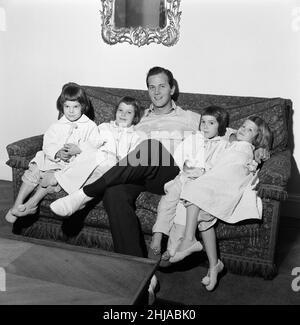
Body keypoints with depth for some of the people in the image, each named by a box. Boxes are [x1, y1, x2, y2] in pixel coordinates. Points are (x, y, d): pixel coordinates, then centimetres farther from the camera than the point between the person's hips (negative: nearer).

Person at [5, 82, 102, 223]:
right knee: (33, 171, -18)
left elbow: (95, 147, -6)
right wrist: (58, 153, -19)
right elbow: (48, 144, 2)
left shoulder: (90, 126, 4)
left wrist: (78, 149, -22)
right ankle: (17, 204, -12)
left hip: (75, 163, -4)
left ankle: (33, 202, -20)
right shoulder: (57, 126, 13)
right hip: (53, 159, 4)